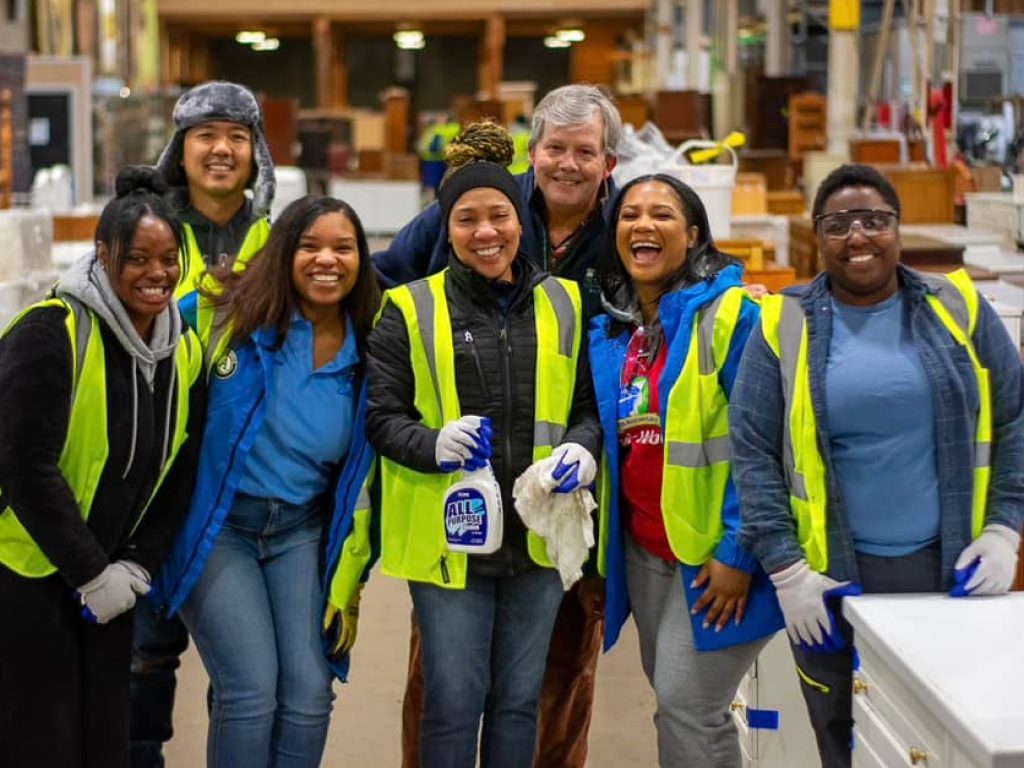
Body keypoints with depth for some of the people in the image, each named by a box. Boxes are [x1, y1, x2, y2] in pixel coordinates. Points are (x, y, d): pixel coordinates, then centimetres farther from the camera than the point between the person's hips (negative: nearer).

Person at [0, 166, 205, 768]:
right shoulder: (51, 333, -19)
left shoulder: (185, 348, 2)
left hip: (108, 578, 6)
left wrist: (138, 565, -2)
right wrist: (89, 574, -17)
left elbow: (181, 470, 8)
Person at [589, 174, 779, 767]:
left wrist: (739, 552, -18)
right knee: (674, 704, 13)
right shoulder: (610, 329, 10)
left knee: (686, 704, -7)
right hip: (643, 548, 7)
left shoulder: (728, 314, -12)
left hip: (717, 550, -7)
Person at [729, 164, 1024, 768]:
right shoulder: (785, 326, 0)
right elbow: (753, 452, -2)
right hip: (836, 580, -1)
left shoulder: (957, 307, 4)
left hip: (953, 568, 1)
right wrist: (786, 570, -8)